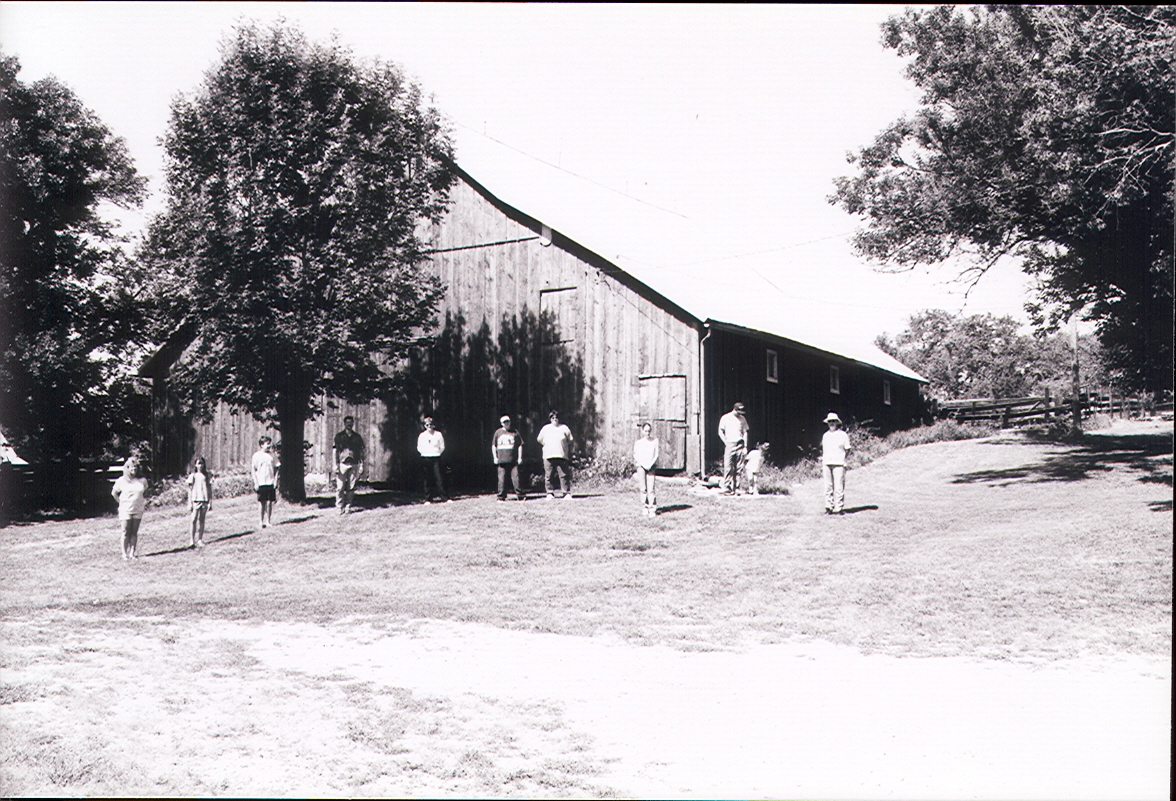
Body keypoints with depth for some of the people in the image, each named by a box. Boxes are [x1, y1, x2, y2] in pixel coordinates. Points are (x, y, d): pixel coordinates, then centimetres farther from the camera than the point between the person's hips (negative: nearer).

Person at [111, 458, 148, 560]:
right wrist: (121, 502, 5)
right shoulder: (122, 481, -2)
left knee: (134, 532, 5)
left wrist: (144, 501, 6)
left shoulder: (142, 480, 3)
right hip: (125, 509, -2)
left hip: (138, 510, 2)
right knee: (126, 532, -1)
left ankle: (133, 553, 10)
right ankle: (125, 553, 6)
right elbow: (114, 493, 10)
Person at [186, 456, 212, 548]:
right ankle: (193, 540, -3)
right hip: (196, 500, -2)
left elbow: (209, 489, 11)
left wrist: (210, 502, 7)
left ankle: (200, 540, 7)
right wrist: (190, 503, -1)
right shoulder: (193, 476, 3)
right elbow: (190, 490, 3)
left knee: (202, 520, 4)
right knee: (194, 520, -5)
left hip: (205, 500, 2)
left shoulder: (206, 476, 10)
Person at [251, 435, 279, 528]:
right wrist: (255, 483, -4)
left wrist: (275, 480, 3)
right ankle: (262, 522, 8)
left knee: (270, 503, 2)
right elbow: (254, 470, 1)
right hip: (261, 483, -2)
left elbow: (276, 469, 11)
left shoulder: (272, 455, 7)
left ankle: (269, 521, 8)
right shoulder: (256, 456, -1)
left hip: (271, 482, 3)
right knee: (263, 503, 0)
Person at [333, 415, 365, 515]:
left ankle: (348, 507, 9)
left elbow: (361, 452, 12)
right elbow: (336, 451, 3)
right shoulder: (339, 436, 6)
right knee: (340, 487, -5)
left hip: (354, 465, 2)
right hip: (342, 464, -2)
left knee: (351, 488, 2)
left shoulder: (357, 437, 13)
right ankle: (340, 507, 0)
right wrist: (336, 465, -5)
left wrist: (361, 465, 5)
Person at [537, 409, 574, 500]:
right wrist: (548, 447, 14)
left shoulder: (564, 428, 11)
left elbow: (570, 441, 12)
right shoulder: (545, 429, 14)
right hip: (548, 455, 1)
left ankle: (567, 493, -5)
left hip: (562, 455, -1)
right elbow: (540, 440, 21)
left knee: (564, 475, -7)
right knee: (548, 476, -2)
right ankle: (550, 493, 4)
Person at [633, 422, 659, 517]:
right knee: (643, 488, 0)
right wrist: (642, 463, -11)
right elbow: (636, 455, 4)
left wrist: (651, 463, -8)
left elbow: (656, 454, 6)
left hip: (651, 466, 0)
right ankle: (645, 508, 6)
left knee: (651, 488, -6)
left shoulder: (654, 441, 6)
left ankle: (652, 509, -4)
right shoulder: (638, 441, 4)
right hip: (641, 466, 0)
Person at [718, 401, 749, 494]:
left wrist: (745, 446, 7)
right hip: (729, 445, -3)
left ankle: (736, 488, 2)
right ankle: (727, 489, -8)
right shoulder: (725, 418, 4)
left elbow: (745, 432, 14)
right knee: (728, 468, -8)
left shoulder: (742, 419, 12)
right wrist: (726, 442, -4)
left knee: (739, 468, -1)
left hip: (740, 445, 3)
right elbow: (720, 432, 7)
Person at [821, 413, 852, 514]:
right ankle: (828, 507, 8)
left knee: (839, 487, -7)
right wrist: (822, 456, 10)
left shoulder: (843, 435, 4)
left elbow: (848, 449, 6)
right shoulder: (825, 435, 17)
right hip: (827, 463, 4)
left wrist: (845, 452, -9)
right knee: (828, 486, 4)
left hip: (838, 463, -4)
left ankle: (838, 508, -5)